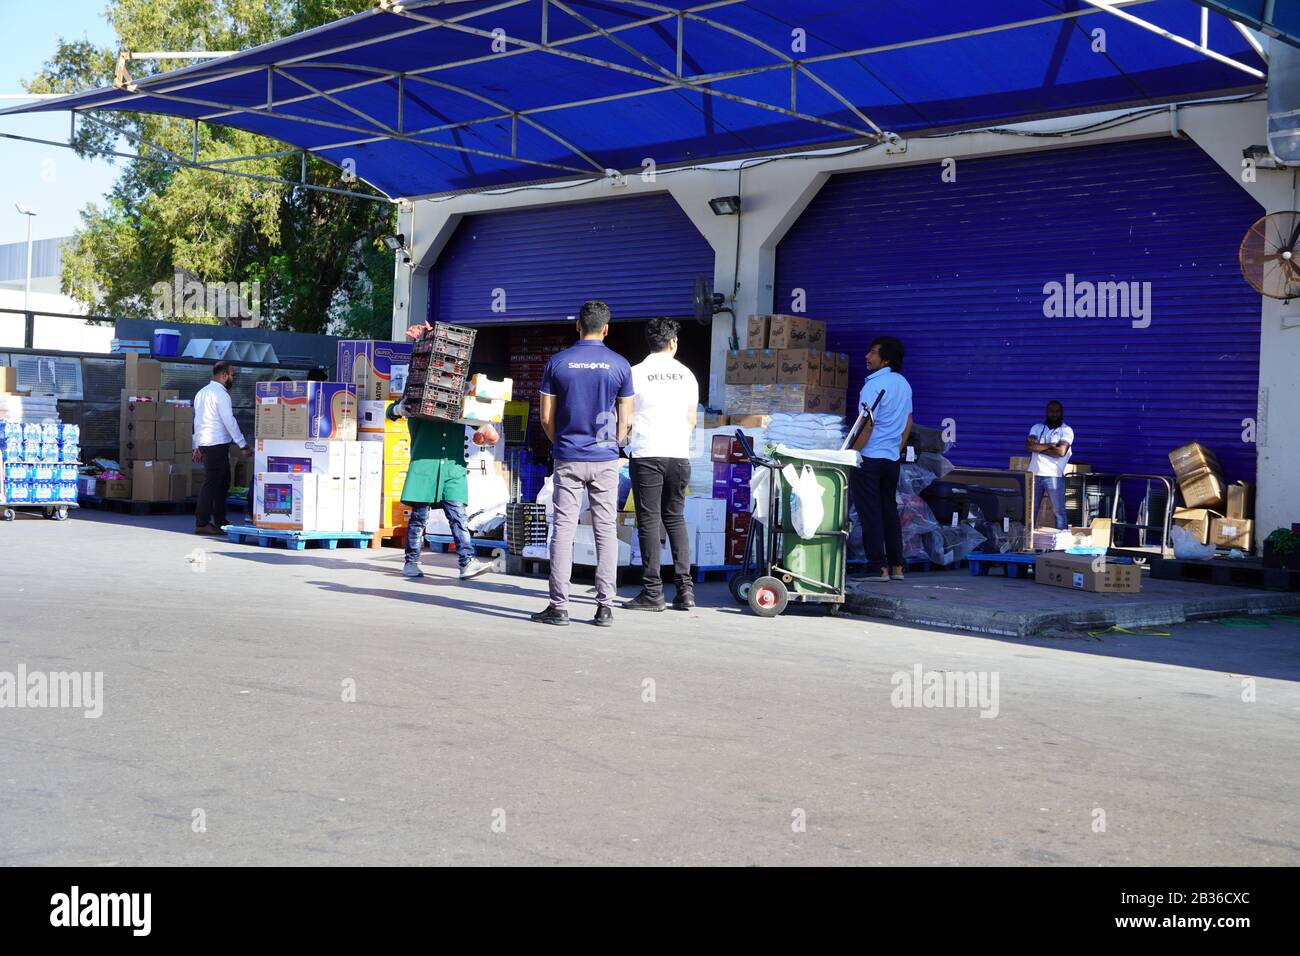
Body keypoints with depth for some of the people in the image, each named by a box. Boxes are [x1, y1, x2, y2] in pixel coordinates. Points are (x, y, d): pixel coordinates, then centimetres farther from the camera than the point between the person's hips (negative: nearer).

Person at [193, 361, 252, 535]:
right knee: (211, 483, -7)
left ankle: (220, 521, 19)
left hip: (204, 443, 10)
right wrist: (243, 445, -12)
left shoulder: (202, 392, 18)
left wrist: (197, 446, 25)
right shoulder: (221, 394, -12)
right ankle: (202, 524, -7)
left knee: (223, 482, 16)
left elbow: (197, 420, 21)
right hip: (218, 444, -10)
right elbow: (229, 422, -15)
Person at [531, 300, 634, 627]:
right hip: (606, 459, 0)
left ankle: (559, 606, 1)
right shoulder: (620, 365, 0)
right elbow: (625, 421, 2)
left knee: (563, 529, 2)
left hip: (568, 459, 0)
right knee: (606, 530, 3)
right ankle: (605, 606, 3)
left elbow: (546, 418, 2)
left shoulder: (557, 362, 0)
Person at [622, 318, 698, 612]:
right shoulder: (686, 374, 8)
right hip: (679, 454, 4)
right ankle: (684, 587, 3)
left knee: (649, 521, -1)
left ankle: (653, 591, -3)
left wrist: (628, 441, 19)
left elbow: (625, 418, 0)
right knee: (675, 518, 12)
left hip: (646, 455, -3)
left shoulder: (637, 373, -3)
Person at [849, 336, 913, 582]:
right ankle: (896, 566, 14)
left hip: (870, 458, -8)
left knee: (870, 513, -3)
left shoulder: (874, 386, -15)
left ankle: (878, 567, -4)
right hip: (892, 458, 8)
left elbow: (867, 426, -18)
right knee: (890, 511, 13)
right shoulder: (903, 384, 9)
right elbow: (908, 422, 16)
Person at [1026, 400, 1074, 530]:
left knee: (1058, 511, -3)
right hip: (1034, 474, 3)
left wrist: (1038, 447, -5)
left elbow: (1061, 451, -13)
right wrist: (1050, 445, -11)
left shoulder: (1066, 430, 2)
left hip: (1054, 476, -3)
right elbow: (1028, 446, -4)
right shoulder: (1037, 428, 13)